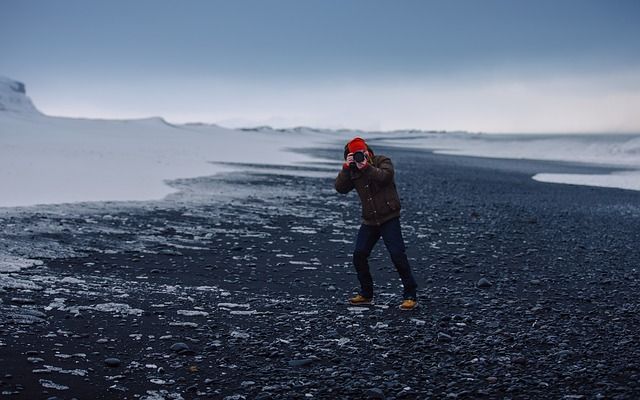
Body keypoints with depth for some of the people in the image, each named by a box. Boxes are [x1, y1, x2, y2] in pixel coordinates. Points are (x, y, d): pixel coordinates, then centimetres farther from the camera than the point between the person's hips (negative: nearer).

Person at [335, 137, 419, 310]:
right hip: (369, 221, 5)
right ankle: (366, 294, 18)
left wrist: (366, 166, -24)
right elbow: (340, 188, -8)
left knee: (397, 255, -14)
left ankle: (410, 296, -8)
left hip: (389, 218, -5)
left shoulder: (383, 161, -4)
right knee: (359, 255, 2)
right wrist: (346, 167, -16)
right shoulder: (353, 172, 7)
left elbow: (384, 176, -25)